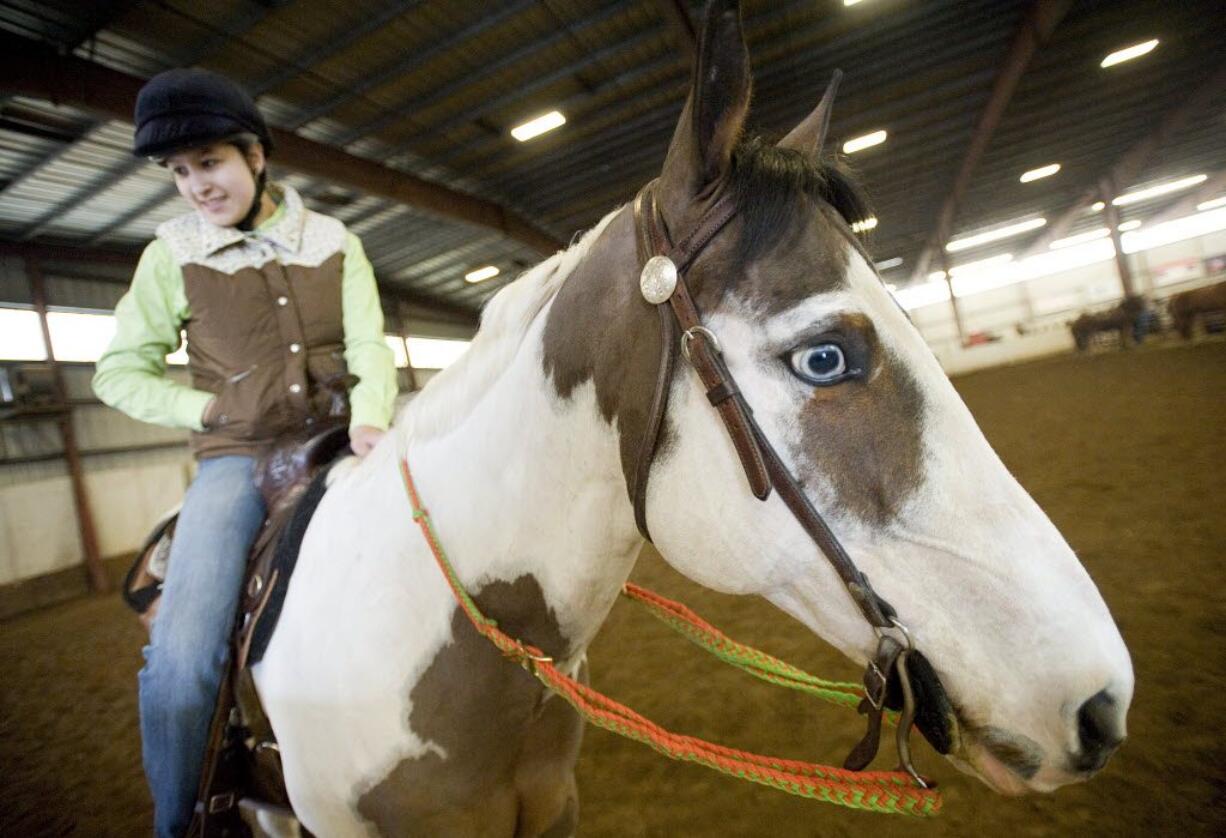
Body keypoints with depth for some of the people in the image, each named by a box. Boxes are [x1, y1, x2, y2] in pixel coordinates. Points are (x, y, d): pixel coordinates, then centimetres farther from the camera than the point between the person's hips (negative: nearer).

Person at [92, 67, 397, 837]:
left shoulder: (335, 243, 4)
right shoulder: (173, 255, 2)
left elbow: (369, 346, -5)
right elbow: (120, 373, 8)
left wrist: (371, 418, -25)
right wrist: (213, 408, -7)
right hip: (237, 460, -1)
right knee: (180, 660, -16)